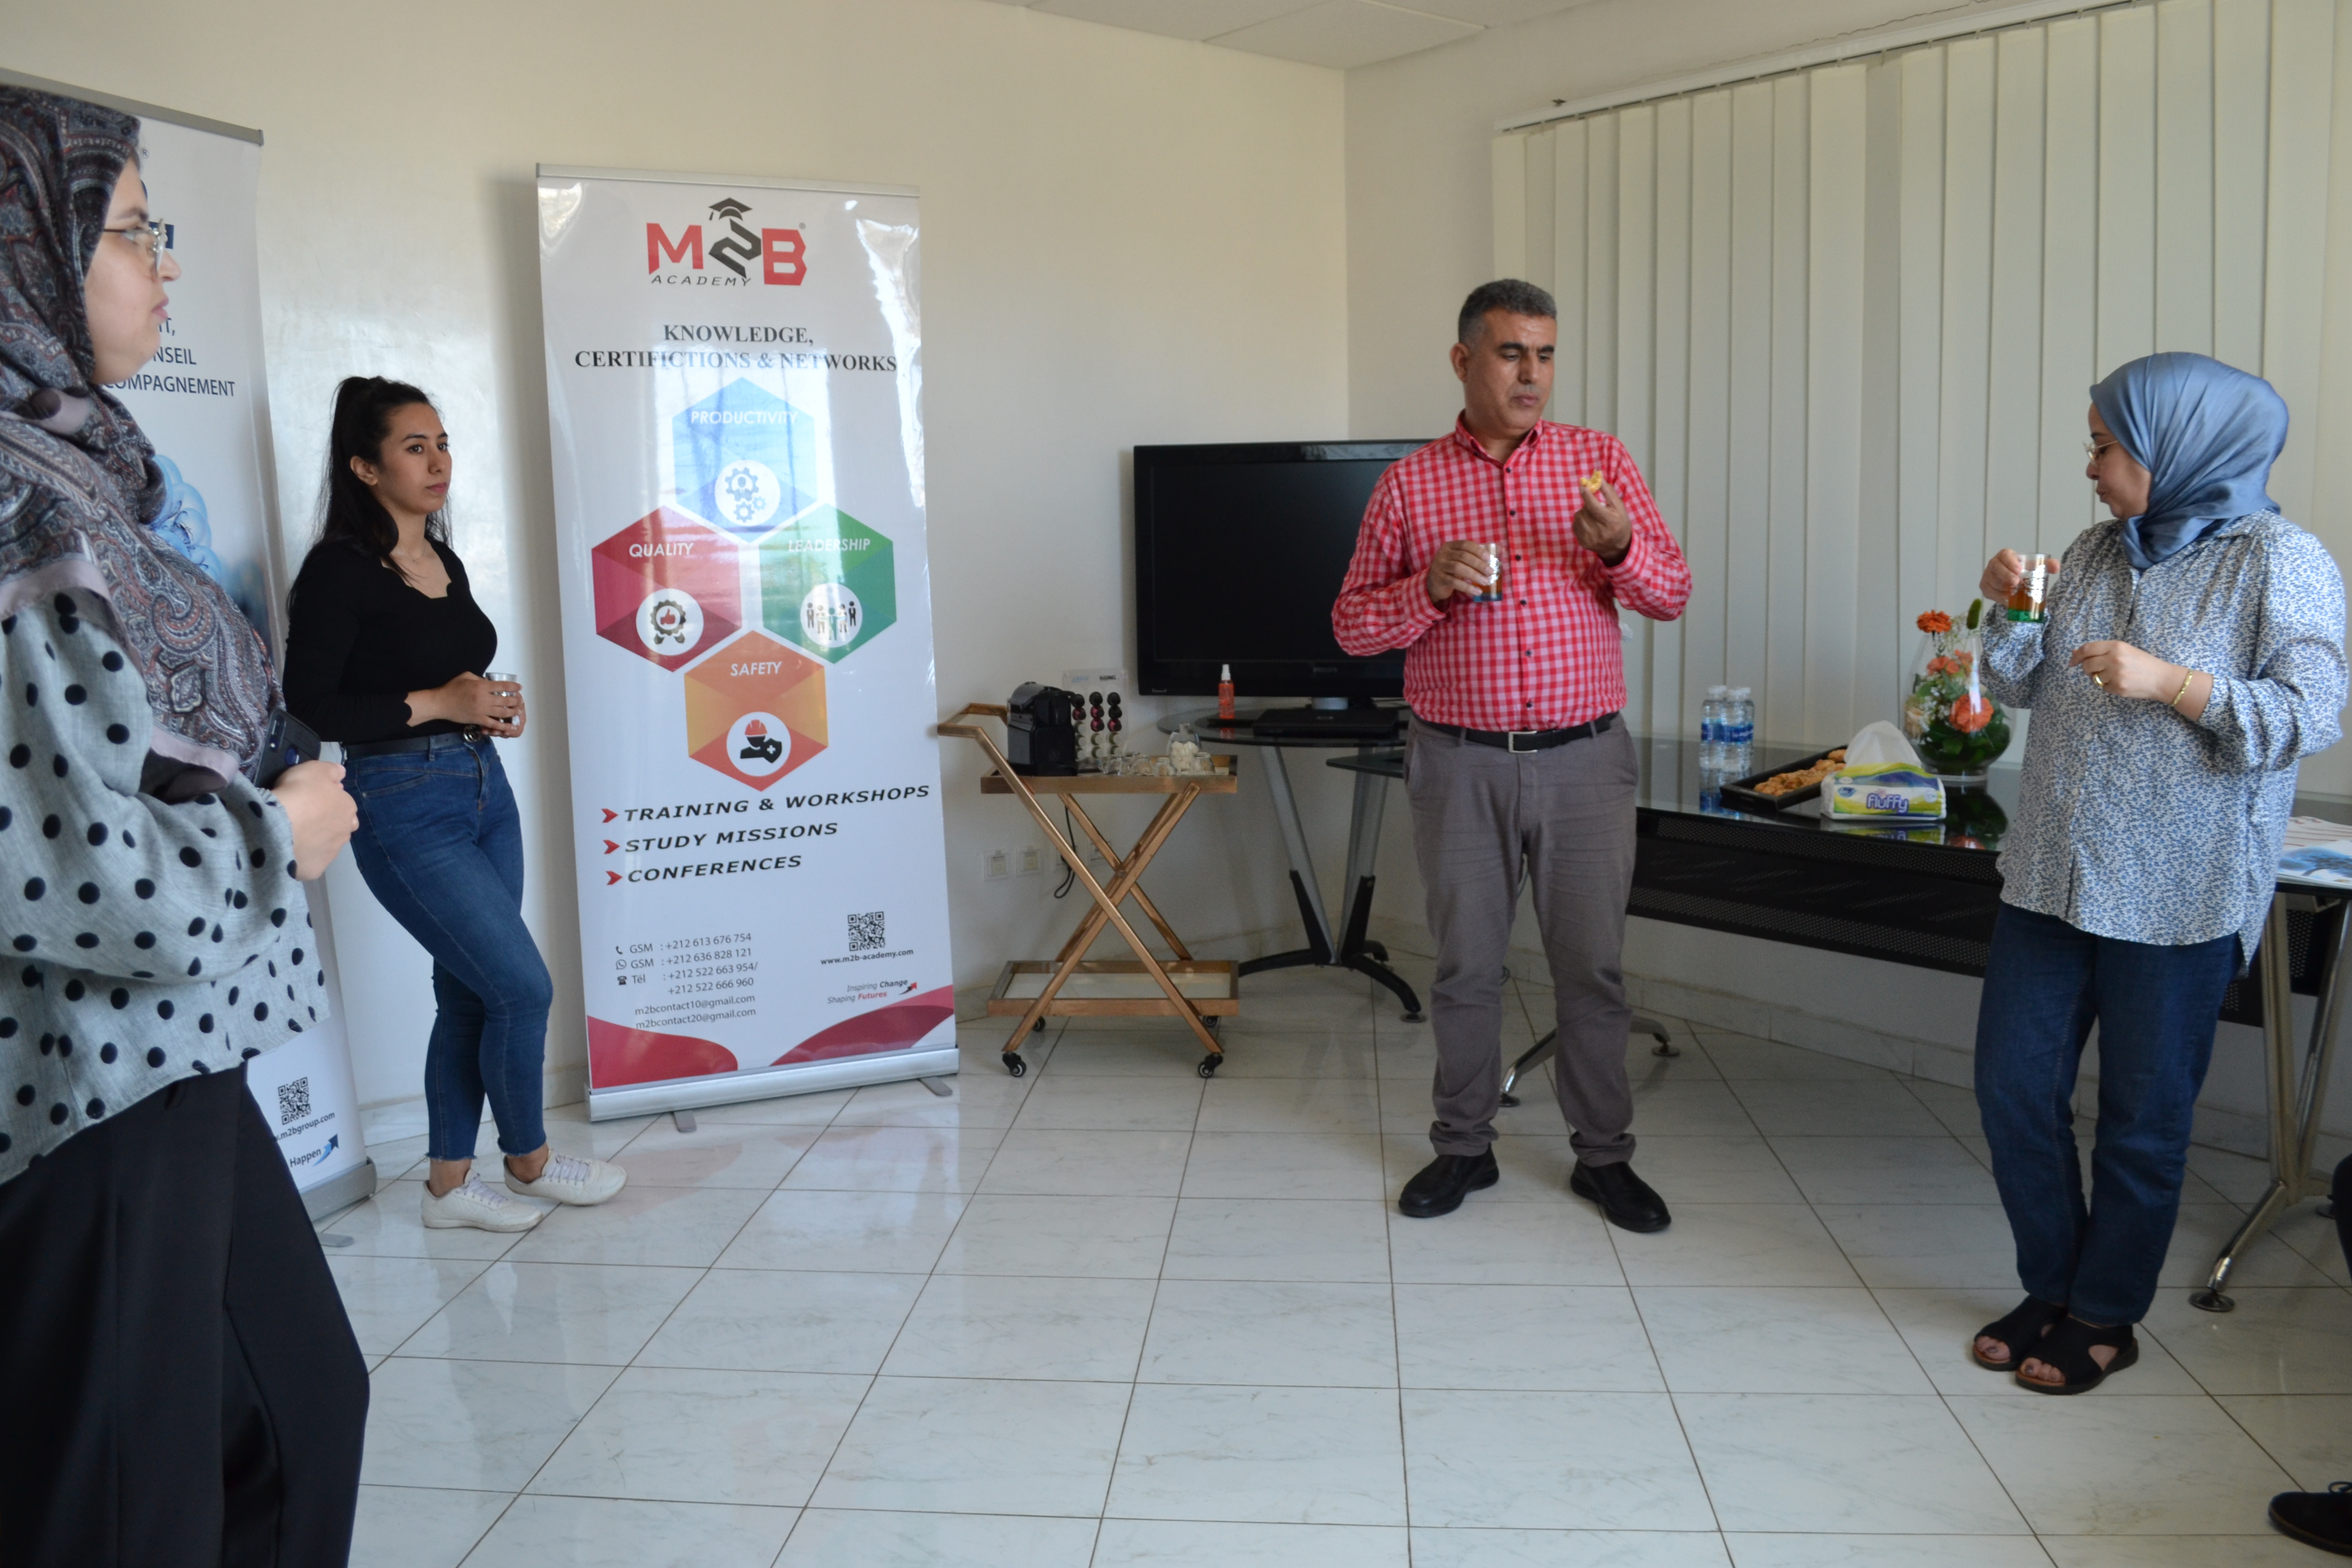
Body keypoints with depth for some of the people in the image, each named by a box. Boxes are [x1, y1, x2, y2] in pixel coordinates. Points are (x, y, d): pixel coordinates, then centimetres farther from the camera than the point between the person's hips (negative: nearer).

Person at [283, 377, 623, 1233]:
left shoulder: (446, 563, 12)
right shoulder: (340, 570, -12)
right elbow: (308, 706, -15)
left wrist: (493, 708, 2)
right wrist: (434, 705, -17)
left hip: (483, 786, 8)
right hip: (404, 806, -8)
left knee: (470, 993, 11)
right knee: (522, 985, -6)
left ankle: (449, 1183, 22)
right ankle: (529, 1161, 17)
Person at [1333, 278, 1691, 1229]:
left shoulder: (1602, 460, 5)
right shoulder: (1409, 483, 3)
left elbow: (1672, 595, 2)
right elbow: (1352, 624, 3)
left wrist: (1620, 547, -19)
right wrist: (1432, 586, -15)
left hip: (1584, 759, 1)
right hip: (1461, 765, 0)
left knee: (1594, 965, 5)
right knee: (1465, 963, 8)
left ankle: (1603, 1155, 21)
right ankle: (1463, 1147, 24)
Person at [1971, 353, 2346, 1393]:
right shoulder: (2095, 551, 9)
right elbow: (2022, 688, 12)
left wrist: (2171, 683, -24)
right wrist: (2010, 610, -5)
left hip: (2179, 897, -6)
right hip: (2051, 875, 6)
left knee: (2142, 1117, 8)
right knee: (2011, 1089, 9)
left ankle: (2106, 1317, 25)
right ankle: (2050, 1287, 29)